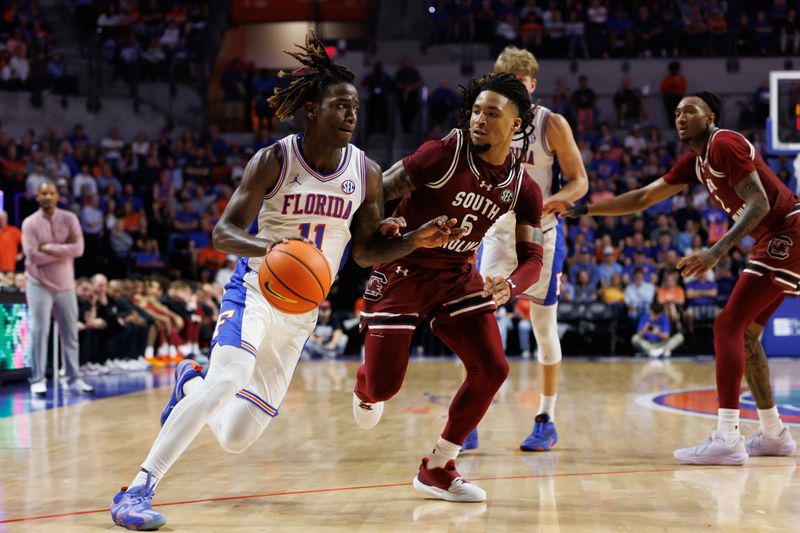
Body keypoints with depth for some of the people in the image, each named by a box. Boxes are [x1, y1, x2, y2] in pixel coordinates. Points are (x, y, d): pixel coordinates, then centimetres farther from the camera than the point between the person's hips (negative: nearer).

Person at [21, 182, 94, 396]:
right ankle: (37, 380, -1)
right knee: (39, 332, -6)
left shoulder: (69, 219, 0)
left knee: (70, 333, 8)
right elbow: (33, 256, -17)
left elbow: (78, 249, -12)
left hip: (65, 284, 3)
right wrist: (63, 251, -13)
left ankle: (73, 378, 16)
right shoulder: (30, 223, -7)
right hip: (39, 285, -3)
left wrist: (48, 248, -16)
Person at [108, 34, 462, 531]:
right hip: (256, 290, -4)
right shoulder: (273, 161, -13)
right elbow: (224, 233, -16)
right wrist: (267, 247, -37)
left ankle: (191, 383, 38)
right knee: (228, 378, -33)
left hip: (302, 309, 4)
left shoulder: (366, 173, -2)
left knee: (236, 437, 3)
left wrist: (416, 240, -12)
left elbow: (367, 250, 7)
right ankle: (139, 489, -26)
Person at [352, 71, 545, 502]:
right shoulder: (444, 155, -20)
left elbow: (532, 258, -5)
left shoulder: (523, 189, -6)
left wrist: (510, 286, -28)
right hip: (402, 271, -4)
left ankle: (437, 470, 8)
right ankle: (365, 386, 38)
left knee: (492, 369, -9)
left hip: (457, 276, 4)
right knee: (384, 386, -5)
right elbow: (376, 192, -14)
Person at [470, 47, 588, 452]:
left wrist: (550, 201, -26)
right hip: (497, 233, 3)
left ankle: (546, 421, 16)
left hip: (541, 236, -3)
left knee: (544, 325, 4)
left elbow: (579, 181, -7)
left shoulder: (552, 125, -7)